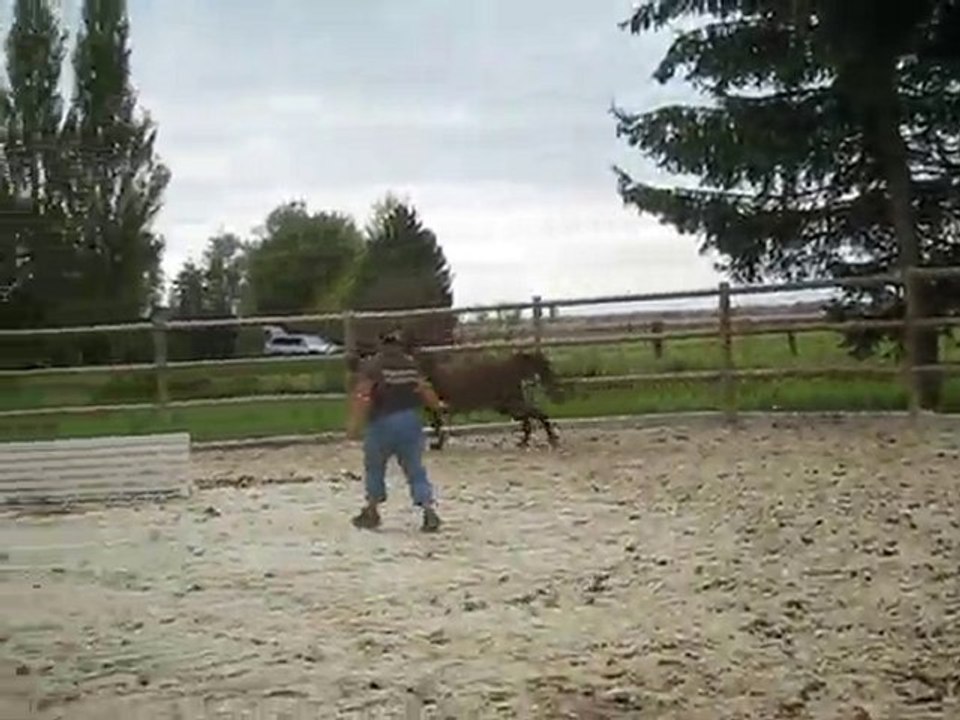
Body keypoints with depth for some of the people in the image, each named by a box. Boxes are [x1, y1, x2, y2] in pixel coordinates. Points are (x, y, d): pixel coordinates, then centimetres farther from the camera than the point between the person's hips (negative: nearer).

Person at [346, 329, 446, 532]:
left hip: (382, 422, -3)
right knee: (415, 469, 9)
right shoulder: (411, 364, 5)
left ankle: (372, 512, 23)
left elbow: (362, 397, -17)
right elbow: (425, 390, 10)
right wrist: (438, 405, 28)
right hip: (410, 420, 3)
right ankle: (429, 509, -4)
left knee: (374, 466, 16)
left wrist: (353, 423, -17)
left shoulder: (372, 365, -9)